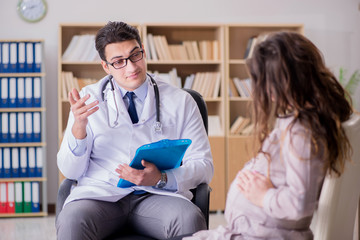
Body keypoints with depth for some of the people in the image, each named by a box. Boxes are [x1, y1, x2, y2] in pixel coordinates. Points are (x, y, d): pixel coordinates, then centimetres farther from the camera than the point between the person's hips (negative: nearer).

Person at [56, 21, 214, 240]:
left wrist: (161, 179, -13)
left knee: (190, 220, -33)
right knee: (71, 222, -33)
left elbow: (204, 166, 6)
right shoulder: (90, 99, 9)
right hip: (101, 194, 0)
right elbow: (70, 171, 5)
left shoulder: (181, 102, 8)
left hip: (157, 195, 0)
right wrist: (79, 126, -14)